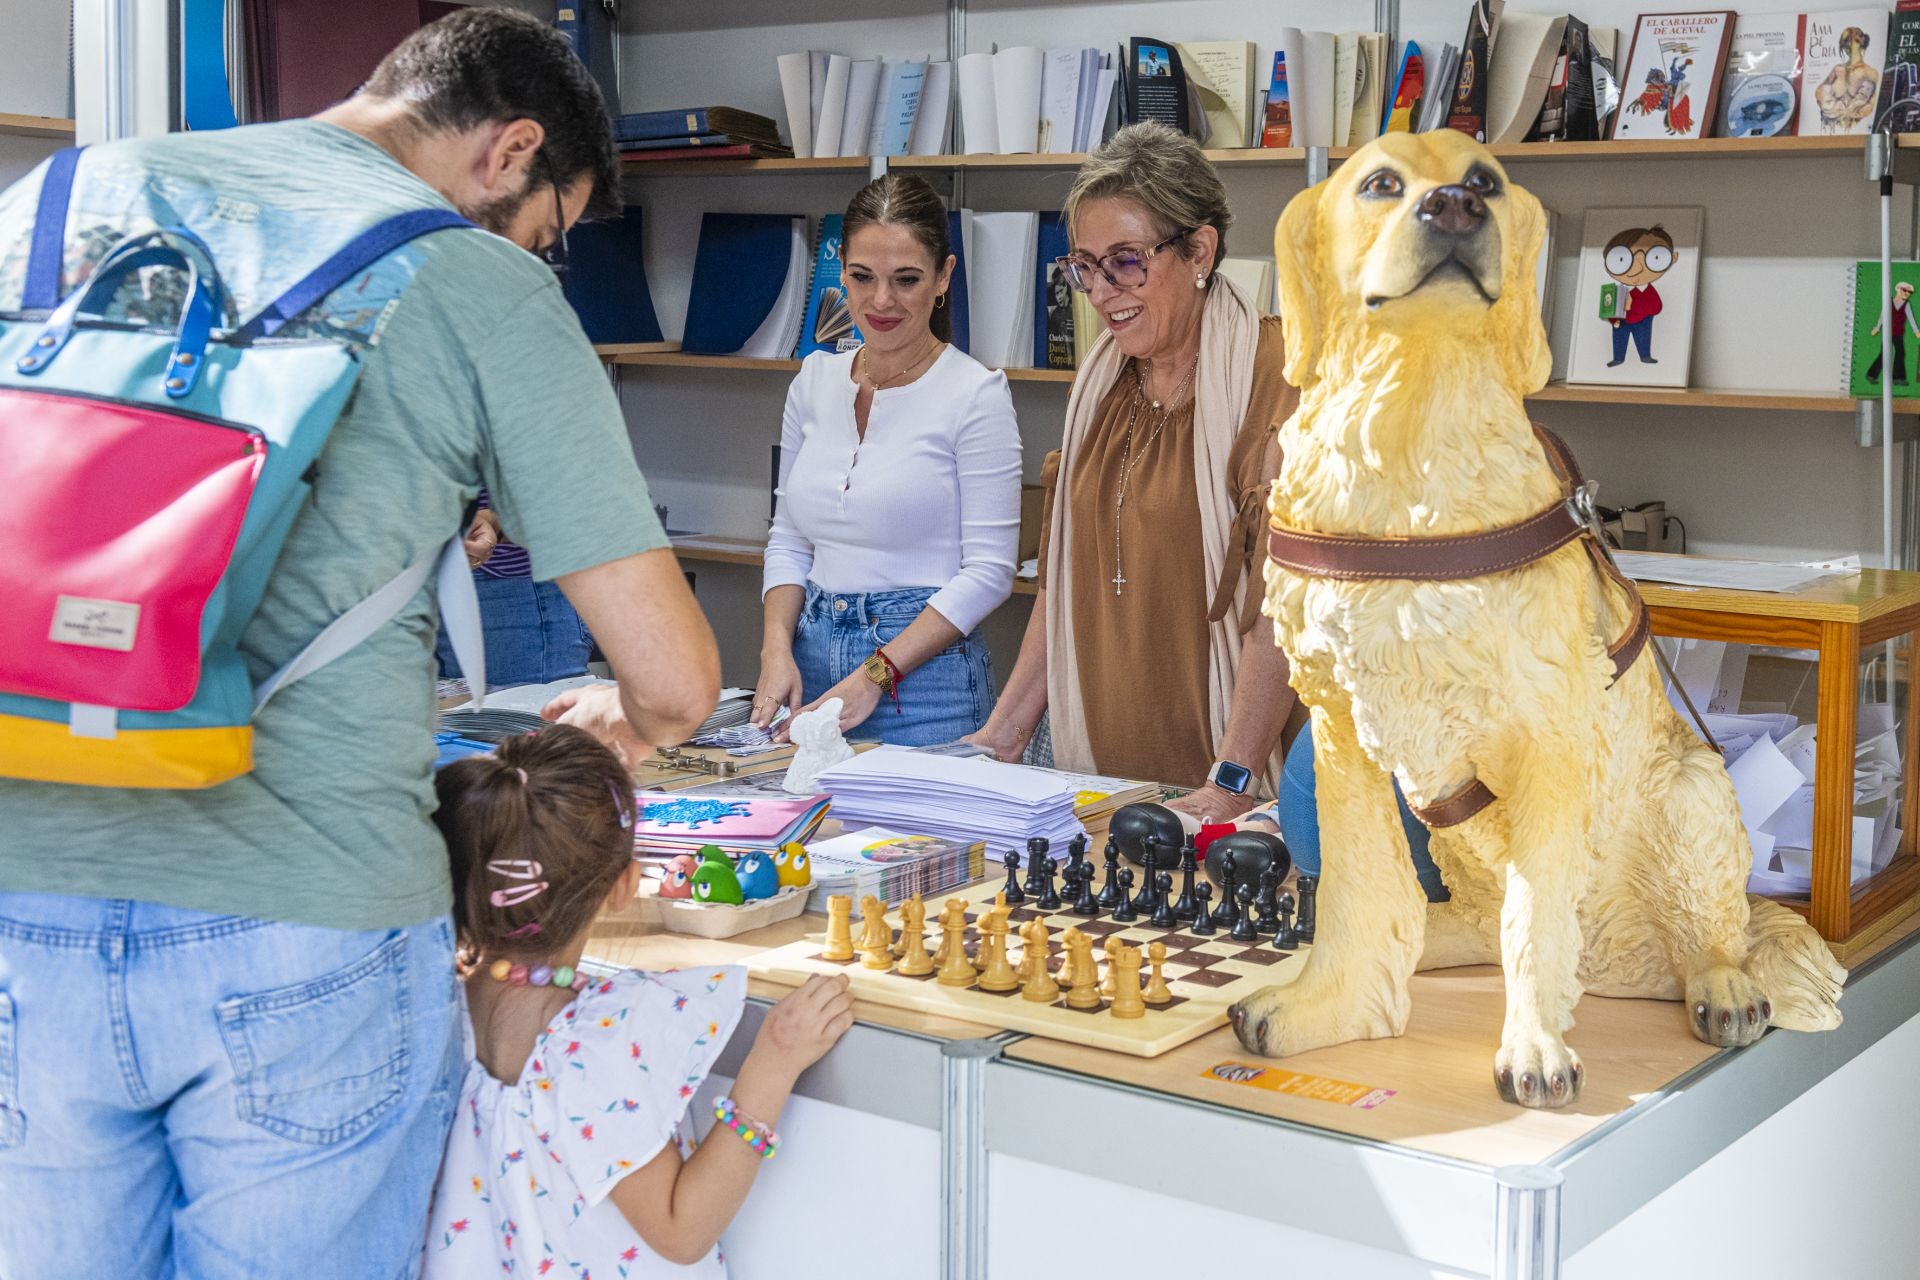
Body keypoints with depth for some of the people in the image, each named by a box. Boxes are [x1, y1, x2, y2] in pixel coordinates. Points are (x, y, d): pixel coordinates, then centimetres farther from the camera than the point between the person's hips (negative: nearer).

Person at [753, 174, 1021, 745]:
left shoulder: (975, 392, -9)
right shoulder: (815, 380, 8)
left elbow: (987, 570, -12)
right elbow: (788, 538, 13)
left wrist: (875, 676, -17)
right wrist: (777, 647, -4)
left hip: (924, 674, -5)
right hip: (812, 656, 5)